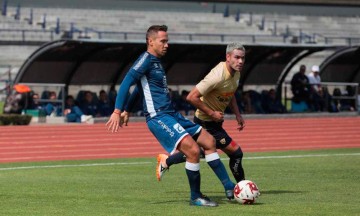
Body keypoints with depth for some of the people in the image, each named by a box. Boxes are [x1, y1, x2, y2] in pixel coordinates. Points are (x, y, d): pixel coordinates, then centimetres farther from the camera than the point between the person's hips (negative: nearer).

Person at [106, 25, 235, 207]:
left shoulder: (156, 62, 20)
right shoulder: (146, 59, -9)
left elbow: (138, 89, 30)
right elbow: (126, 83, -18)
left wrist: (127, 111, 33)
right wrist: (117, 111, -24)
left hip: (171, 115, 10)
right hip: (158, 117, -10)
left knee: (209, 142, 8)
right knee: (193, 150, -20)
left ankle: (229, 188, 12)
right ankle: (195, 197, -4)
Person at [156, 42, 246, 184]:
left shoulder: (236, 73, -1)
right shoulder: (218, 76, -31)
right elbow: (191, 97, -31)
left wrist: (238, 115, 9)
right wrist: (211, 113, -25)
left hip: (214, 121, 10)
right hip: (207, 123, -10)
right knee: (235, 152, -9)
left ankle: (166, 161, 42)